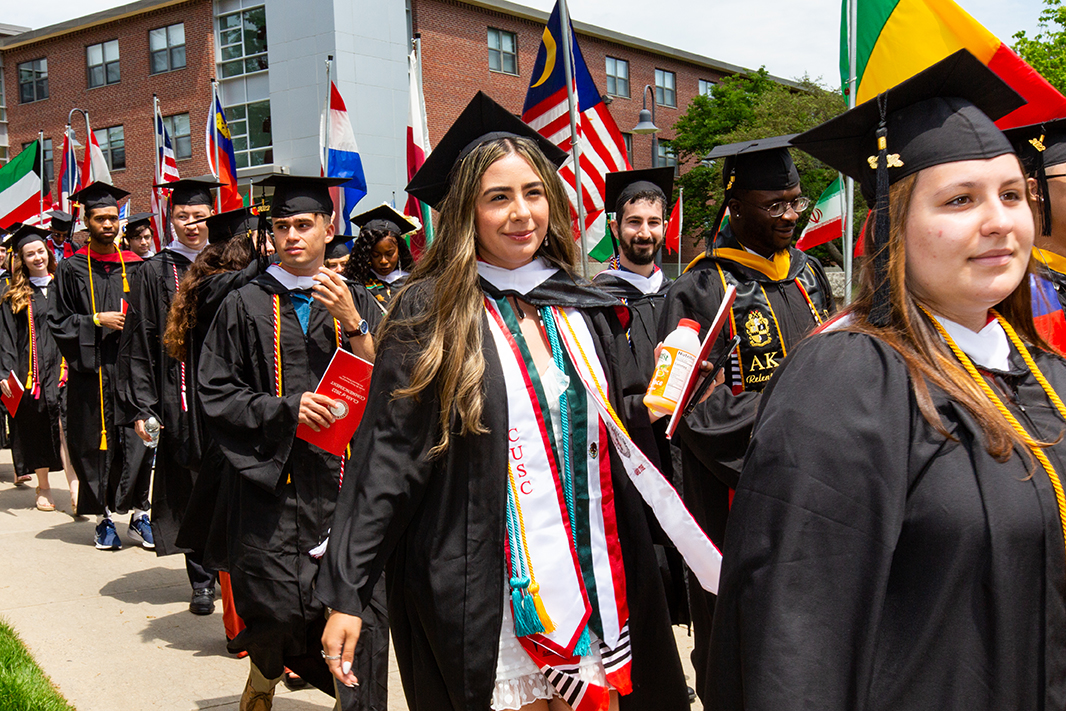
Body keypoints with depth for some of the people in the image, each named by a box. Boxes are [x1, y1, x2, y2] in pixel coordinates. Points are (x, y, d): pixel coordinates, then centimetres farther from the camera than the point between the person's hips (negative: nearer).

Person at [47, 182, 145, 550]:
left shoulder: (135, 267, 9)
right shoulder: (71, 270, 4)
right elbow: (57, 322, 1)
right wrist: (97, 321, -11)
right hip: (91, 369, -1)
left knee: (137, 439, -1)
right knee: (96, 442, 3)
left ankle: (139, 514, 9)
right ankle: (103, 518, 14)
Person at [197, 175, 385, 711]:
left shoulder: (355, 302, 11)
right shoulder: (247, 306, 6)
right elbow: (216, 393, 2)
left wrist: (351, 321, -11)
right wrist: (284, 408, -12)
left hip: (343, 475, 1)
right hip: (273, 477, -1)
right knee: (278, 610, -4)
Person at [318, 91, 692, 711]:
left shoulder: (587, 310, 7)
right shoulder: (430, 313, -7)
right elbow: (386, 458, -10)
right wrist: (347, 595, -12)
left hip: (594, 579, 5)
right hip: (483, 591, -4)